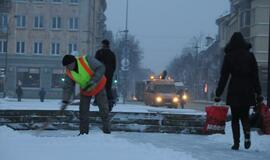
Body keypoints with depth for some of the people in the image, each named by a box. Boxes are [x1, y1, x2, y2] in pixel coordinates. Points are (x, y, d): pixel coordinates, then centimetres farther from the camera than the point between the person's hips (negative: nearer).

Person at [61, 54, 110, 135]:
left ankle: (107, 131, 6)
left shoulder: (86, 60, -31)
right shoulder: (69, 73, -17)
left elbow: (101, 68, -30)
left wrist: (93, 82, -36)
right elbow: (67, 87, -14)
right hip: (85, 90, 4)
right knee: (83, 111, 0)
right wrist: (65, 101, -27)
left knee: (103, 109, -4)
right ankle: (83, 132, 11)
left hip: (98, 86, -4)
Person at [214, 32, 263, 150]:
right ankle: (247, 134, -10)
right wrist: (258, 93, 6)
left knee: (235, 118, 8)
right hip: (248, 91, 2)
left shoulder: (228, 56, -1)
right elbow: (255, 76, 3)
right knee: (245, 116, 16)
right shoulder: (250, 56, 4)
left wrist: (218, 94, 1)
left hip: (234, 91, -2)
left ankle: (236, 142, 1)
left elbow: (223, 76, -2)